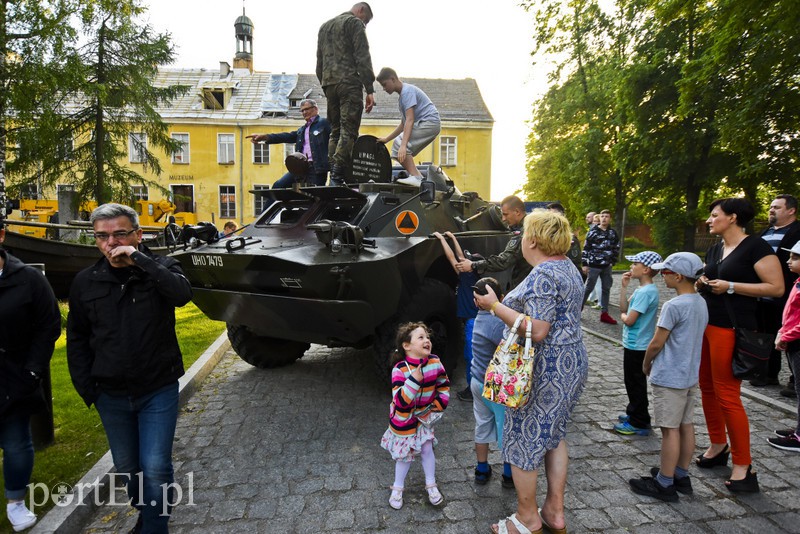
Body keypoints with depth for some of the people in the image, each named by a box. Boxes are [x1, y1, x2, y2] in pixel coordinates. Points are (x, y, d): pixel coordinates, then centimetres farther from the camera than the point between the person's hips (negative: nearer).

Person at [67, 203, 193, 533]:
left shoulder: (161, 269, -8)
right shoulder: (86, 282, 0)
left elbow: (182, 294, -31)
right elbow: (77, 340, 8)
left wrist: (139, 259, -31)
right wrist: (87, 390, 4)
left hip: (159, 390, -3)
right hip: (110, 395, 4)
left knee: (155, 468, -4)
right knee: (127, 467, 18)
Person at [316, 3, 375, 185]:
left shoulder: (325, 26, 28)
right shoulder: (355, 23, 3)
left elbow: (319, 62, 27)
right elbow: (362, 58, -8)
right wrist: (369, 89, -12)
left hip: (328, 84, 7)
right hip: (349, 82, -7)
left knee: (335, 130, 10)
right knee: (348, 130, -12)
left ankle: (333, 172, 5)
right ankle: (338, 173, -23)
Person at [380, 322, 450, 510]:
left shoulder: (435, 362, -15)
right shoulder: (400, 369, -30)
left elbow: (444, 385, 3)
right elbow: (400, 400, -35)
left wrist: (439, 404, -5)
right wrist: (414, 380, -43)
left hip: (424, 416, 4)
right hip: (403, 419, -3)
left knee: (427, 449, 10)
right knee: (404, 454, 10)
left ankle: (431, 485, 32)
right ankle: (398, 488, 34)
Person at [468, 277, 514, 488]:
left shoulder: (480, 318, 2)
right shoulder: (497, 323, -25)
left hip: (478, 382, 8)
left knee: (482, 426, 18)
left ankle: (482, 471, 32)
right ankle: (509, 475, 24)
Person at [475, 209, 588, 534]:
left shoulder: (543, 275, -21)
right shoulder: (567, 267, 10)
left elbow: (537, 331, -27)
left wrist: (495, 306, -19)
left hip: (545, 370, -10)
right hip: (573, 363, 10)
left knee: (523, 439, 6)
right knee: (554, 435, 21)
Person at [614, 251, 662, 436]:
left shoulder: (646, 292, -23)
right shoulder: (642, 289, 7)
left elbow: (629, 320, -26)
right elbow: (624, 308, 9)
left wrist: (623, 316, -4)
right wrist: (624, 287, 1)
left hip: (637, 346, -10)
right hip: (635, 344, 10)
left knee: (636, 383, 3)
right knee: (633, 382, 21)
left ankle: (639, 423, 15)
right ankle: (634, 414, 36)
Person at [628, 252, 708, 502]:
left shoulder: (674, 306, -22)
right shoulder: (701, 303, 5)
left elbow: (656, 343, -18)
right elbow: (694, 338, 13)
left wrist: (646, 364, 1)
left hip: (669, 378, -9)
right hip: (691, 375, 9)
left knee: (670, 429, 0)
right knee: (686, 426, 16)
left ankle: (664, 484, 11)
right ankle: (681, 476, 29)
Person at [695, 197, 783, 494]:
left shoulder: (755, 246, -10)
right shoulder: (714, 249, 14)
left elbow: (776, 287, -15)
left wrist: (730, 286, -18)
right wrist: (702, 282, 1)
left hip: (732, 329, -8)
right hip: (705, 324, 8)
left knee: (727, 395, -5)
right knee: (707, 387, 13)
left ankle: (744, 466, 8)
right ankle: (718, 446, 30)